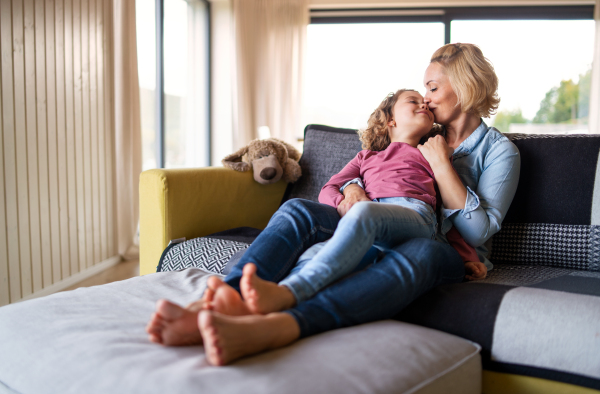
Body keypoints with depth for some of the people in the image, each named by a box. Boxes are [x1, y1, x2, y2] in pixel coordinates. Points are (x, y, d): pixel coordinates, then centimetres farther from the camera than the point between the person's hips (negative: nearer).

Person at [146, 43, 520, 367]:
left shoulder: (499, 150, 9)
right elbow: (368, 173, 20)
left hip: (451, 253, -5)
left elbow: (479, 231, -3)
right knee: (299, 211, -22)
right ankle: (228, 300, -53)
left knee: (419, 254, -44)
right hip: (384, 234, 5)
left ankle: (264, 329, -68)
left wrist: (441, 164, -6)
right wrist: (353, 189, -5)